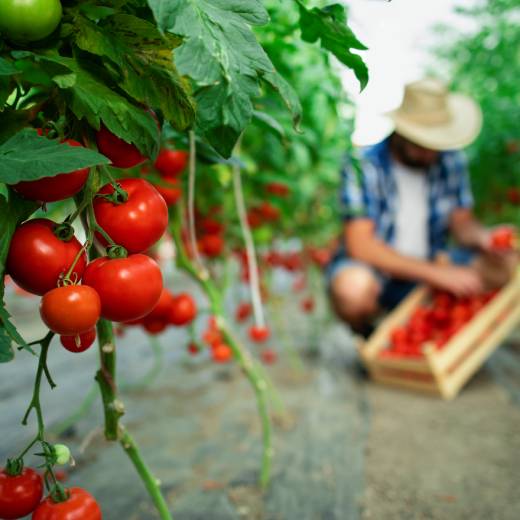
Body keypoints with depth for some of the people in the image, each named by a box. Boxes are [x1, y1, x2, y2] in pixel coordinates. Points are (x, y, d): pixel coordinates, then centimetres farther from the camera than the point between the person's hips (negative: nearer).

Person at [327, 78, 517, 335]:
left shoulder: (449, 160, -3)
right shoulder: (363, 165, -19)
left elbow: (462, 222, 5)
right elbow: (360, 245, -25)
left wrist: (483, 238, -20)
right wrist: (437, 274, -29)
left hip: (432, 265, 5)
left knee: (505, 267, -15)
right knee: (353, 288, -38)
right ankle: (368, 338, -2)